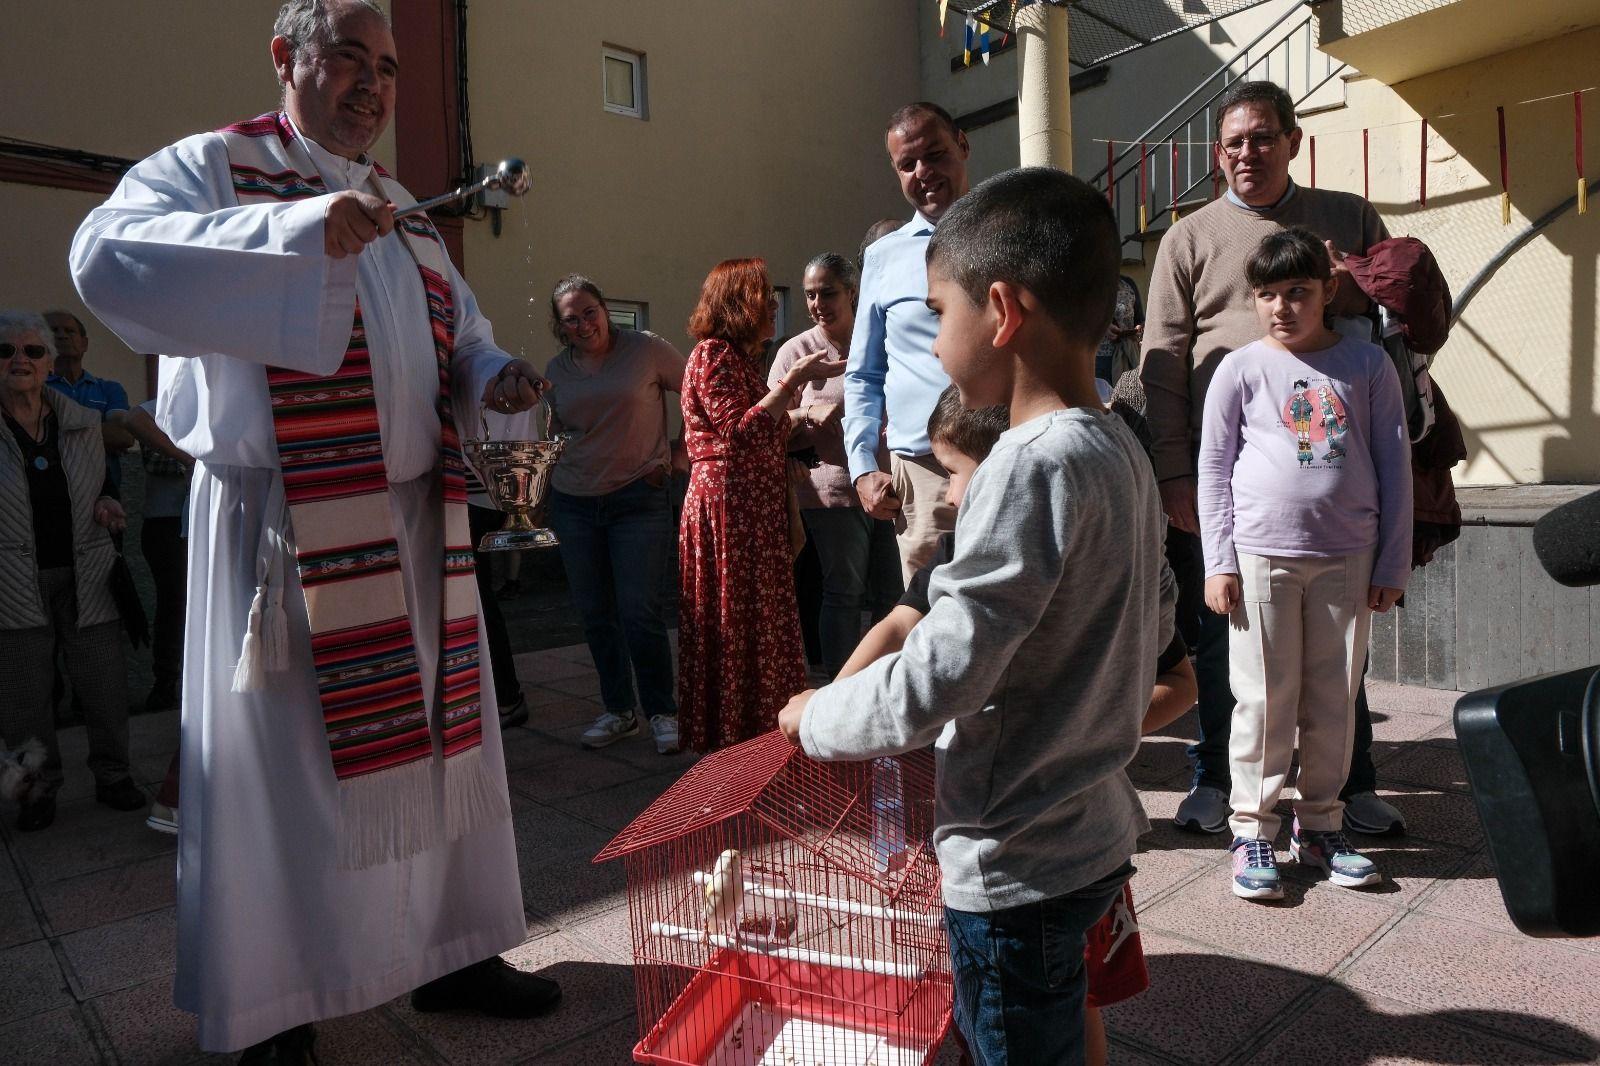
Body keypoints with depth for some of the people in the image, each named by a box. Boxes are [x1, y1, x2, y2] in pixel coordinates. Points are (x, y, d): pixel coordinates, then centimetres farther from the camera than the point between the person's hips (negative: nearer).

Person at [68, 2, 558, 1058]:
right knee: (282, 755, 0)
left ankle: (452, 948, 25)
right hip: (288, 523, -6)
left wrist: (495, 374, 0)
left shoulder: (403, 206, 20)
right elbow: (107, 255, -17)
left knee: (434, 734, 10)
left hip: (419, 523, 7)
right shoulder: (213, 166, 1)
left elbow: (459, 329, 23)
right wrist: (300, 228, -26)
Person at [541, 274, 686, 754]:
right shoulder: (556, 370, 9)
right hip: (574, 501, 5)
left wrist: (680, 456, -3)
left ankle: (662, 711, 8)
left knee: (640, 610, -8)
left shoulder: (646, 349, -4)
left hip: (639, 496, -4)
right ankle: (619, 710, 22)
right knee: (594, 612, 8)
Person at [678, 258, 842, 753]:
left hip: (758, 509, 10)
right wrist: (796, 378, -17)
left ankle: (760, 728, 21)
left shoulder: (743, 357, 21)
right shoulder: (712, 354, -9)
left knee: (763, 619, 11)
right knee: (734, 623, -3)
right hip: (726, 505, -9)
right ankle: (731, 738, 7)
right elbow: (741, 433, -19)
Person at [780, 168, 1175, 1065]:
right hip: (1096, 831, 9)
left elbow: (939, 679, -27)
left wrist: (815, 718, -11)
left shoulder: (1033, 464, -25)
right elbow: (1155, 628, 13)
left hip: (1019, 865, -8)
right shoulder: (1122, 452, 3)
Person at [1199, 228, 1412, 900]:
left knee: (1334, 698, 10)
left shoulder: (1367, 365, 5)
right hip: (1262, 555, -2)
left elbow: (1394, 465, 7)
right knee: (1265, 698, 2)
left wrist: (1392, 564, 4)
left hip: (1346, 558, 2)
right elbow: (1213, 468, 2)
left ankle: (1319, 825, 25)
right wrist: (1218, 564, -4)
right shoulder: (1241, 370, 1)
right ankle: (1253, 829, 14)